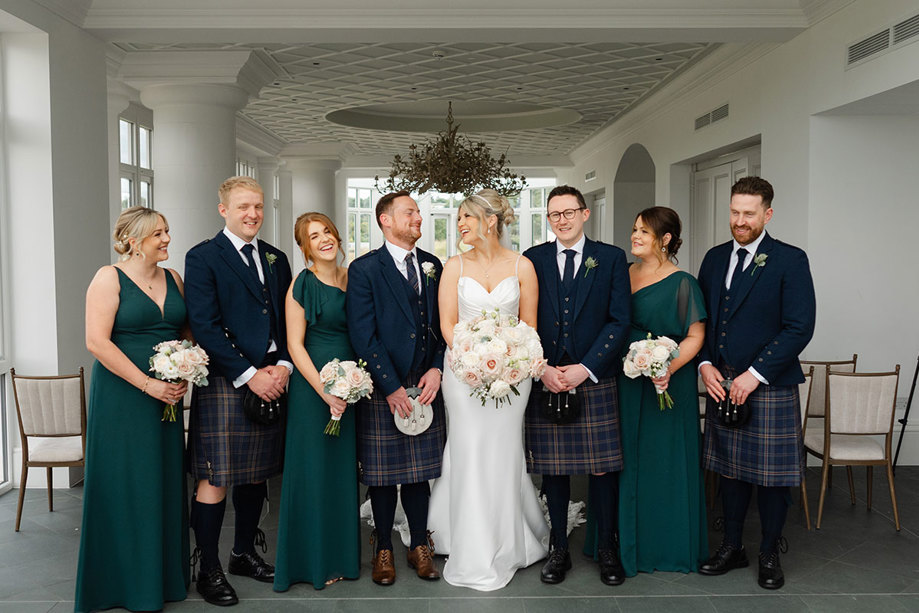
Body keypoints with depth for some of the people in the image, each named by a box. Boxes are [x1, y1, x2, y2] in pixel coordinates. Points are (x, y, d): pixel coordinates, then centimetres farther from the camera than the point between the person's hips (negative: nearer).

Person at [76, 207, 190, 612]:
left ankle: (163, 577, 23)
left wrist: (184, 375, -3)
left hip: (167, 396, 5)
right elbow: (97, 341, -15)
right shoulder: (110, 278, -7)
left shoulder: (172, 278, 10)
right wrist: (147, 384, -17)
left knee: (165, 481, 9)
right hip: (121, 396, -5)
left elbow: (186, 332, 15)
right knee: (124, 485, 2)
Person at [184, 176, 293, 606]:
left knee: (256, 474, 13)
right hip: (224, 382, -5)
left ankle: (244, 554, 29)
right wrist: (249, 375, -15)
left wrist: (283, 366, -3)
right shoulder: (203, 257, -3)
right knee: (214, 478, -1)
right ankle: (209, 569, 12)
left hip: (272, 380, 6)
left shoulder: (276, 259, 14)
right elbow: (204, 326, -12)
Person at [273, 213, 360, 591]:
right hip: (313, 385, -6)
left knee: (344, 466, 13)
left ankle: (341, 555, 27)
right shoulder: (303, 284, -9)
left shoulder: (353, 277, 8)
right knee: (314, 467, 2)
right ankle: (313, 560, 18)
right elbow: (295, 344, -11)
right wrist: (325, 392, -15)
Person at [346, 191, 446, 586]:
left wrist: (437, 369, -5)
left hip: (426, 386, 4)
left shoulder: (433, 266, 10)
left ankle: (419, 546, 26)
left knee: (420, 471, 11)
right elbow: (362, 335, -10)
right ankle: (383, 549, 23)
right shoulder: (364, 269, -5)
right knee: (383, 473, 7)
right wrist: (391, 387, -13)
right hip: (383, 390, -3)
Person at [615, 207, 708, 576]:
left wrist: (669, 368, -23)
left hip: (666, 384, -5)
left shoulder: (681, 283, -7)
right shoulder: (623, 276, 9)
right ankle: (628, 542, 24)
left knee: (665, 459, 4)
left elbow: (695, 337, -9)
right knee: (627, 459, 10)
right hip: (624, 382, 5)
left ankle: (669, 545, 20)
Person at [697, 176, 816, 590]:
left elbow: (799, 327, -12)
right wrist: (705, 364, -3)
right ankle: (732, 547, 29)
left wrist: (754, 374, -16)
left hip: (770, 386, -4)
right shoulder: (715, 258, 10)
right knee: (730, 469, 14)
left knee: (772, 475, 6)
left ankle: (770, 555, 24)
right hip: (722, 384, 5)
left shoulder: (790, 261, -6)